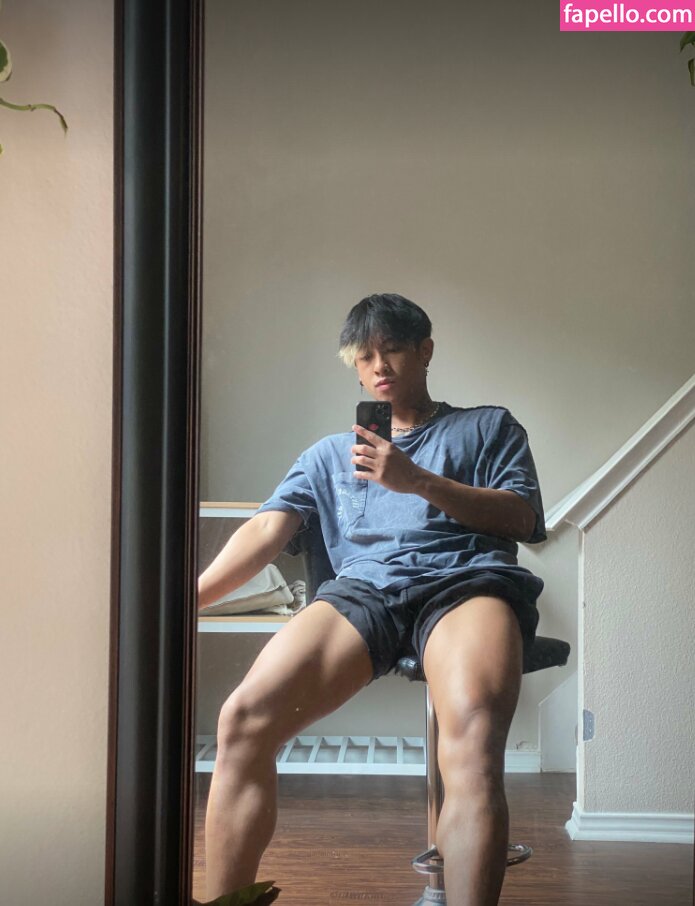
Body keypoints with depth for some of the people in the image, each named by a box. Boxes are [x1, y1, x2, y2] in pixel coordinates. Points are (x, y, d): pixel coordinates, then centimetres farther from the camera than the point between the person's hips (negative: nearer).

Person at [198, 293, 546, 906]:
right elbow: (268, 531, 19)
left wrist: (417, 480, 0)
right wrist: (190, 598, 2)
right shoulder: (330, 454, 33)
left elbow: (523, 518, 12)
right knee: (243, 719, -26)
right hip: (363, 587, 2)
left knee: (473, 731, -38)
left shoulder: (489, 426, 28)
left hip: (467, 578, -2)